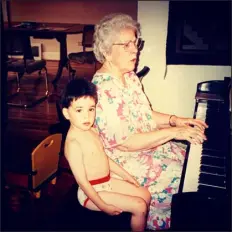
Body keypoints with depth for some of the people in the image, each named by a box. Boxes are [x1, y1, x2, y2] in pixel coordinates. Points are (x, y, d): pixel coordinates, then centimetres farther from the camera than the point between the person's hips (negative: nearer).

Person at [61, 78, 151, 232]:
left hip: (107, 182, 9)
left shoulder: (91, 130, 2)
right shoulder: (73, 143, -26)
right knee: (139, 206, -10)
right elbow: (82, 181, -24)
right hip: (92, 192, -9)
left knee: (145, 195, 10)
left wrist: (125, 174, 15)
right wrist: (103, 206, -19)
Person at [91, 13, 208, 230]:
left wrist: (175, 120, -3)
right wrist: (173, 132, -26)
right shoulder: (103, 90, -26)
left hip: (150, 145, 9)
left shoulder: (130, 77, 4)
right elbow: (125, 143, -27)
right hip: (127, 161, -9)